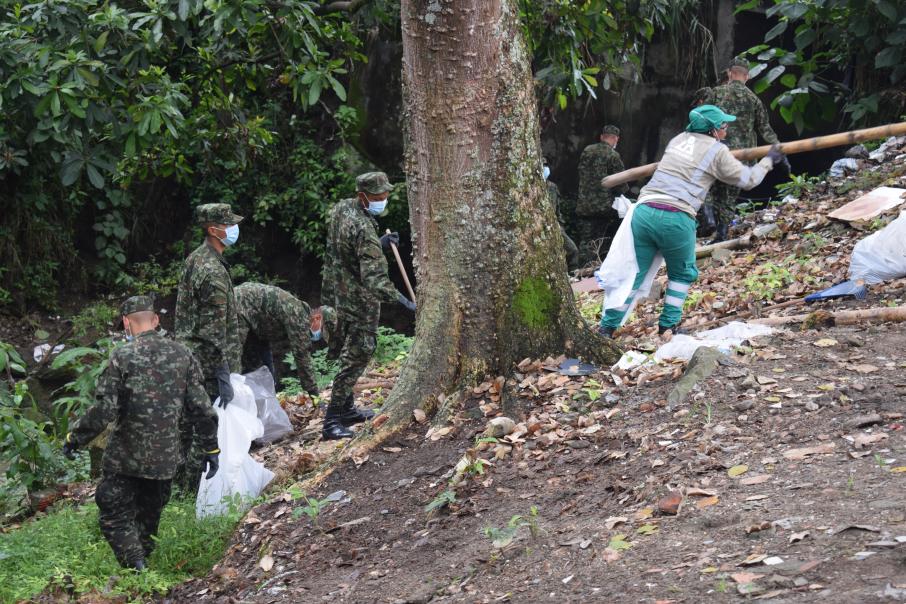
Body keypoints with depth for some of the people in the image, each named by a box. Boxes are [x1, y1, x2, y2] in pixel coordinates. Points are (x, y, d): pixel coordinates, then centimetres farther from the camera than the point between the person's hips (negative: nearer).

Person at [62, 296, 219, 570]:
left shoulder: (122, 357, -12)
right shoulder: (182, 354, 1)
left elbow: (104, 410, -16)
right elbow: (201, 408, 1)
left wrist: (74, 439, -3)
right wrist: (211, 449, 10)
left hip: (126, 457, -4)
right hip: (165, 459, 4)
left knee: (115, 517, 6)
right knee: (148, 517, 20)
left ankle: (137, 571, -8)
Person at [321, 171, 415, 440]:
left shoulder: (340, 209, 1)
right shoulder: (363, 229, -27)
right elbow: (374, 277, -32)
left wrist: (379, 244, 8)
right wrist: (404, 301, -34)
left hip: (336, 295, 9)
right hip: (359, 302, -9)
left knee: (348, 355, 21)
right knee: (356, 358, -3)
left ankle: (346, 409, 32)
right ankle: (332, 422, -3)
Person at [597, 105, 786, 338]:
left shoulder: (678, 140, 23)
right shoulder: (717, 151, 6)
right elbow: (747, 179, 16)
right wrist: (769, 161, 33)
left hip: (644, 211, 5)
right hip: (676, 219, -4)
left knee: (633, 274, 8)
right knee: (682, 274, 18)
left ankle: (606, 328, 4)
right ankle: (668, 325, 12)